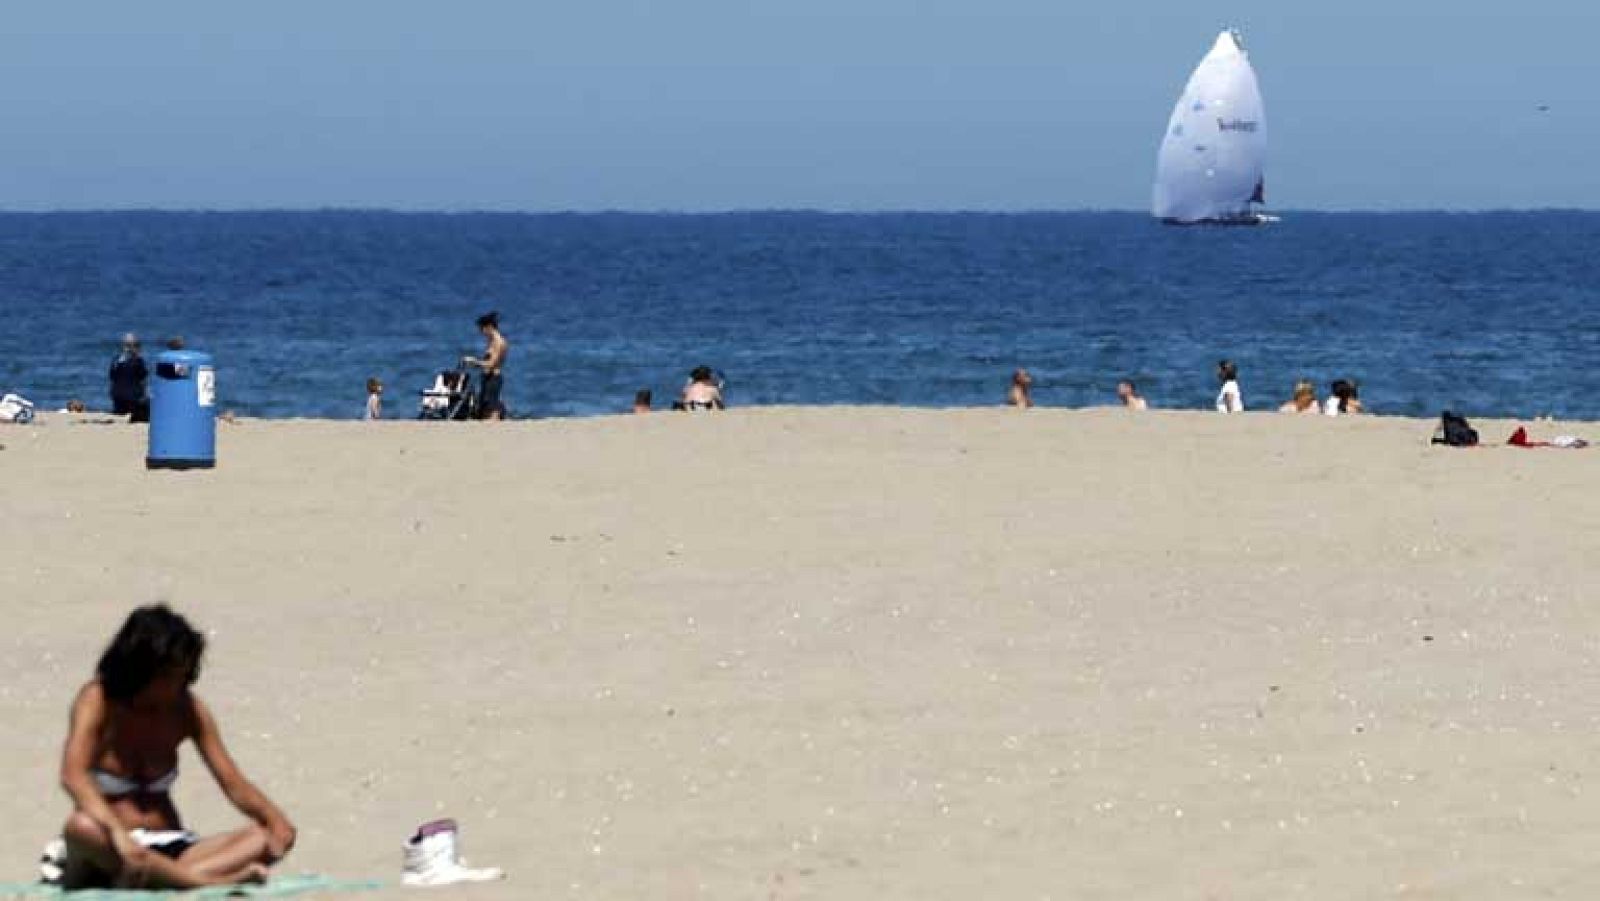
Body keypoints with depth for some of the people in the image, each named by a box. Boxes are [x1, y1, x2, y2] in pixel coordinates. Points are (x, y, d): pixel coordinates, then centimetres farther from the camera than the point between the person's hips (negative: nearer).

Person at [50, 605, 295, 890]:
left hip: (169, 849, 4)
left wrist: (273, 816, -23)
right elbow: (73, 775, -25)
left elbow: (232, 782, 0)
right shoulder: (98, 702, -8)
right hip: (111, 849, -4)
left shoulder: (187, 709, 4)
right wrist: (117, 832, -44)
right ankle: (208, 878, -45)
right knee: (81, 828, -40)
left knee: (268, 837, -20)